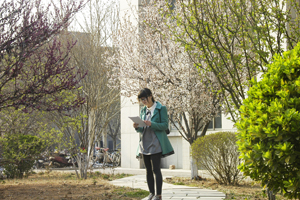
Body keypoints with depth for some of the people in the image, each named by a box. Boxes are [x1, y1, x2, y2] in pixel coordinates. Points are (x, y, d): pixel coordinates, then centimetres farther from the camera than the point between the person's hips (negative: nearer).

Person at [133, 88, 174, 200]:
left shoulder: (161, 109, -3)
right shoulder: (143, 111, 15)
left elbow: (165, 125, -9)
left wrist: (151, 124, -22)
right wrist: (137, 127, -5)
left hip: (156, 143, -6)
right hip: (145, 143, 6)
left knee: (156, 169, -10)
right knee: (148, 170, 7)